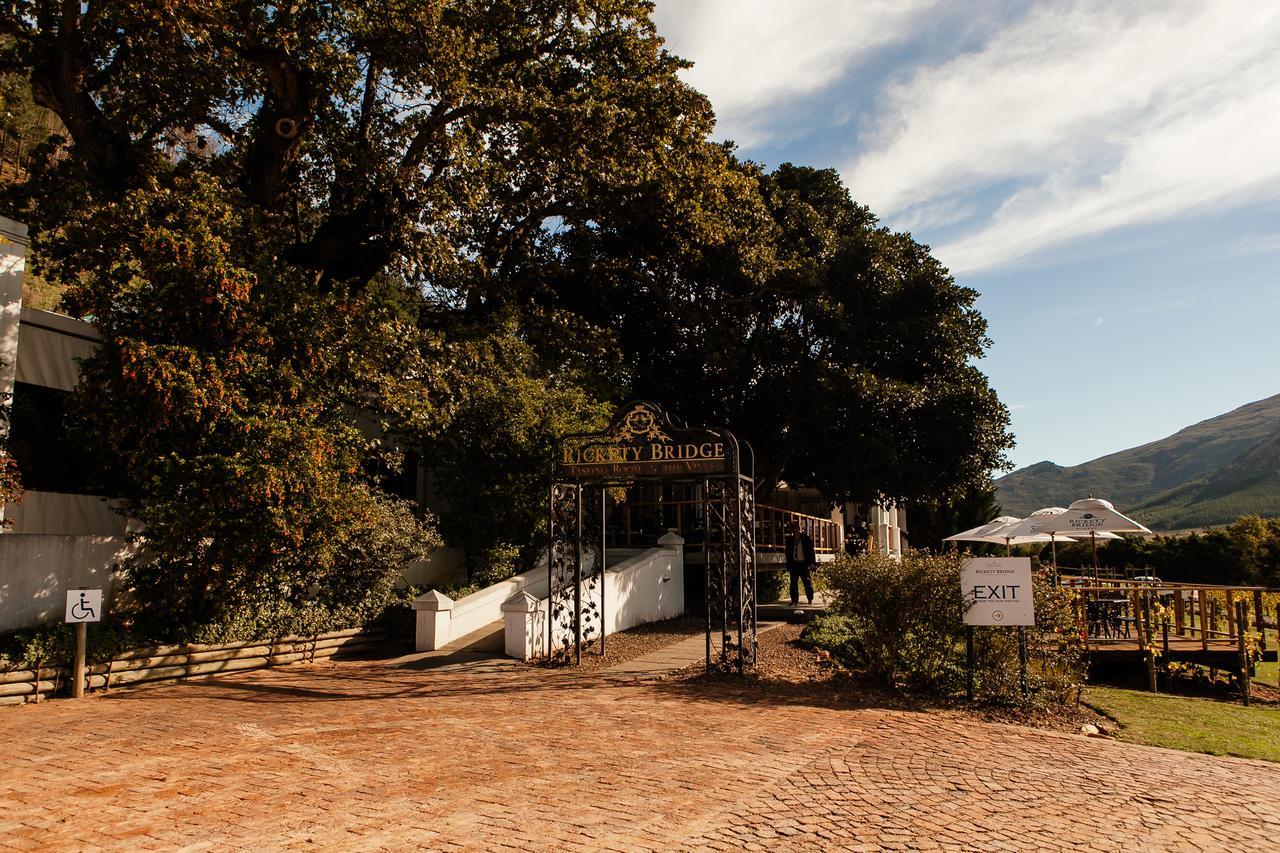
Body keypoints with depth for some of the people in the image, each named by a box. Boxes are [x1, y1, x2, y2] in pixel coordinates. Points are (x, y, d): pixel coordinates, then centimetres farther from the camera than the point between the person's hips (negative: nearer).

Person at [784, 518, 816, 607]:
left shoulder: (806, 538, -2)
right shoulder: (790, 539, 7)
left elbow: (811, 550, -2)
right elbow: (788, 552, 11)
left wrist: (812, 562, -7)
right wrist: (788, 564, 7)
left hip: (804, 563, -3)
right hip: (794, 564, 3)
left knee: (807, 582, 2)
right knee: (794, 583, 3)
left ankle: (810, 599, 14)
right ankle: (794, 600, 9)